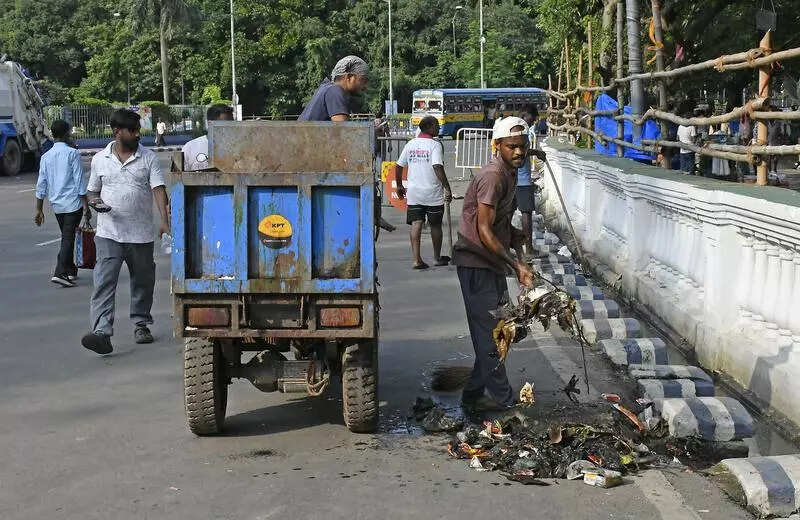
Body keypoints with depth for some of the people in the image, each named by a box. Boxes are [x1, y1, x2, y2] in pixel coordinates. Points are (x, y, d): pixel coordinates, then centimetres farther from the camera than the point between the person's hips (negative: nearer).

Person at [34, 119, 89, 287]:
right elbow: (79, 182, -11)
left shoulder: (46, 157, 7)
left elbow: (41, 185, 7)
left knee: (66, 237, 19)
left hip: (56, 204, 6)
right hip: (73, 203, -5)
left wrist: (39, 210, 11)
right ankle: (60, 273, -15)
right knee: (68, 238, -6)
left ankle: (71, 269, 28)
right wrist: (86, 206, -7)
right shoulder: (73, 153, -8)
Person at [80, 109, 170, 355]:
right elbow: (93, 192, 17)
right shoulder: (100, 160, 7)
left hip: (141, 233, 0)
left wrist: (164, 220, -21)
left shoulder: (149, 158, 1)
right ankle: (101, 332, -21)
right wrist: (96, 202, -8)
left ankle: (141, 324, 30)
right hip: (108, 234, 0)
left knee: (142, 281, 12)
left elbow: (158, 189, -8)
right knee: (104, 282, -13)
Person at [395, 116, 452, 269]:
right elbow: (437, 167, -22)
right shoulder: (434, 145, -10)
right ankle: (437, 258, 24)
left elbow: (398, 166, 9)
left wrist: (399, 185, 21)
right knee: (435, 225, 11)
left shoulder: (410, 144, 7)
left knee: (416, 224, 0)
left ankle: (417, 259, -9)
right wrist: (447, 188, -20)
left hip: (413, 193, 4)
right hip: (433, 193, -4)